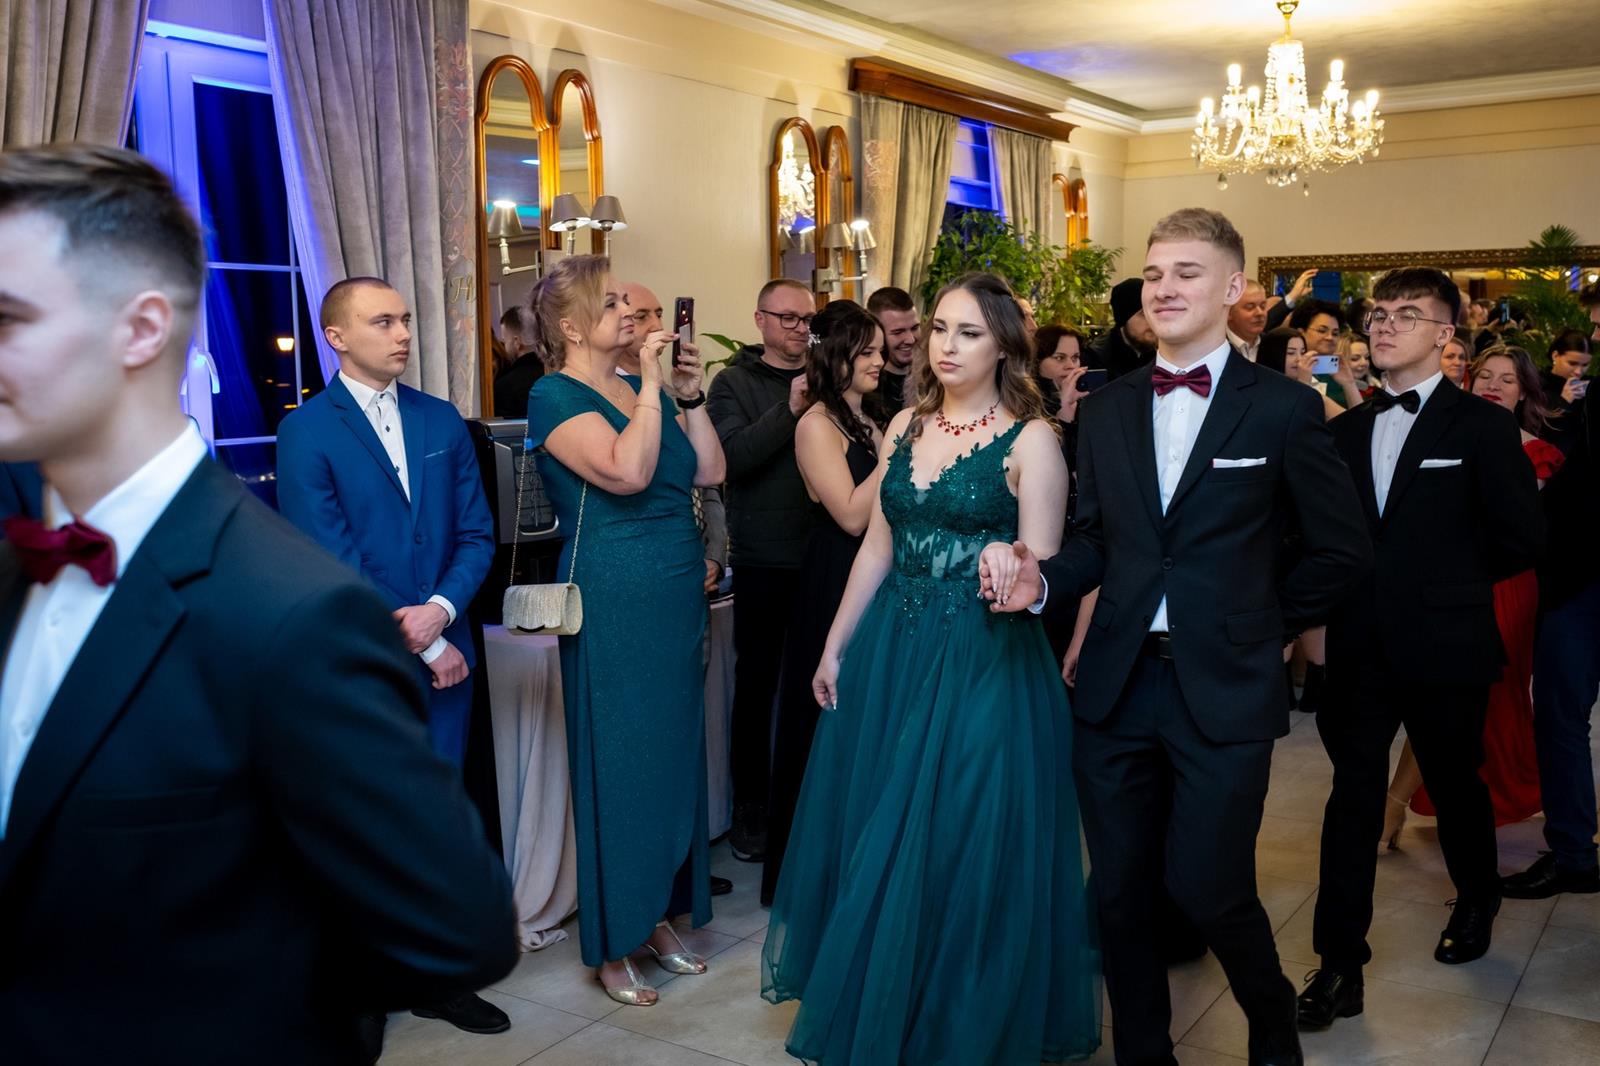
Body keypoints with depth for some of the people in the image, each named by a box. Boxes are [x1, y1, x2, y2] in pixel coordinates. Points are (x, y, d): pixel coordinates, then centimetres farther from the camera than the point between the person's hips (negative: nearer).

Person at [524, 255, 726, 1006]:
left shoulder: (644, 390, 12)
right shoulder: (555, 396, -10)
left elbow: (709, 472, 8)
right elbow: (627, 472, -25)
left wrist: (691, 397, 1)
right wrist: (653, 384, -17)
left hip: (677, 594, 7)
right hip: (614, 601, -7)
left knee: (673, 754, 13)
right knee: (619, 765, 2)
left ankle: (658, 916, 29)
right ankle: (612, 947, 17)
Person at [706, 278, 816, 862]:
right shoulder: (734, 383, 1)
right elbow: (731, 457, -16)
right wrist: (789, 410, -23)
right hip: (764, 559, -3)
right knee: (757, 683, 4)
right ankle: (750, 804, 18)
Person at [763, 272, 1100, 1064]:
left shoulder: (1029, 439, -9)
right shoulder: (906, 426, 7)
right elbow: (877, 547, 11)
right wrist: (834, 648, 11)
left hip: (985, 662, -5)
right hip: (891, 650, 6)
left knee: (960, 848, 4)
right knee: (875, 841, 14)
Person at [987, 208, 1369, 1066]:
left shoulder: (1283, 409, -3)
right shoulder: (1104, 411, 8)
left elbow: (1342, 548, 2)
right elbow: (1095, 542, 8)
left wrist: (1263, 625, 4)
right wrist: (1041, 582, -10)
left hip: (1224, 692, -3)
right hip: (1116, 687, 4)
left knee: (1208, 889, 0)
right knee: (1120, 893, 10)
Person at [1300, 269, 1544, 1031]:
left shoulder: (1482, 425, -5)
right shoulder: (1345, 430, 7)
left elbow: (1521, 537, -5)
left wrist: (1454, 581, 3)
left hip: (1444, 647, -2)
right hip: (1360, 645, 3)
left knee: (1455, 784, 16)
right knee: (1353, 798, 1)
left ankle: (1477, 903, 45)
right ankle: (1339, 966, 7)